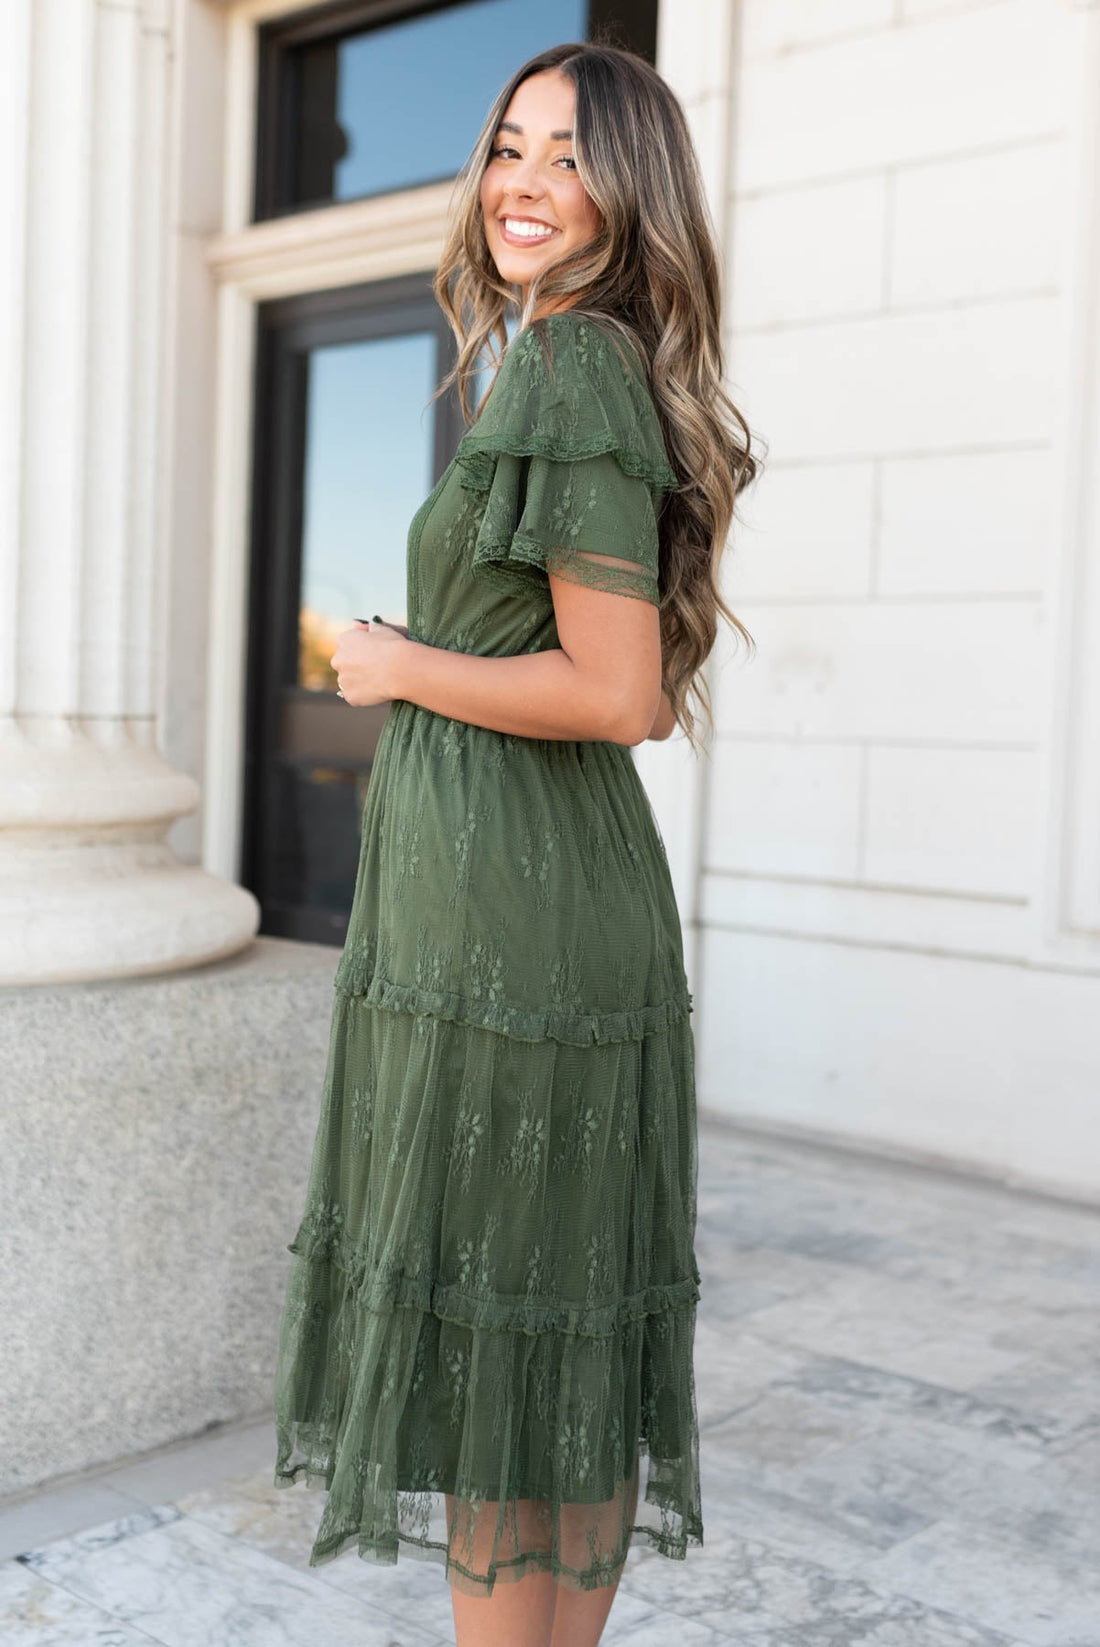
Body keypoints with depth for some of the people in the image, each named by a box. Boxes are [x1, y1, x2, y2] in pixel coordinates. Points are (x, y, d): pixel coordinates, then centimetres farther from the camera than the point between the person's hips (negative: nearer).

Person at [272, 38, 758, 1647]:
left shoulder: (567, 367, -12)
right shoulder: (617, 376, 17)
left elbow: (614, 690, -19)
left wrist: (393, 668, -8)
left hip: (502, 906, -10)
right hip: (588, 899, 10)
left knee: (488, 1334, 2)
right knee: (568, 1324, 16)